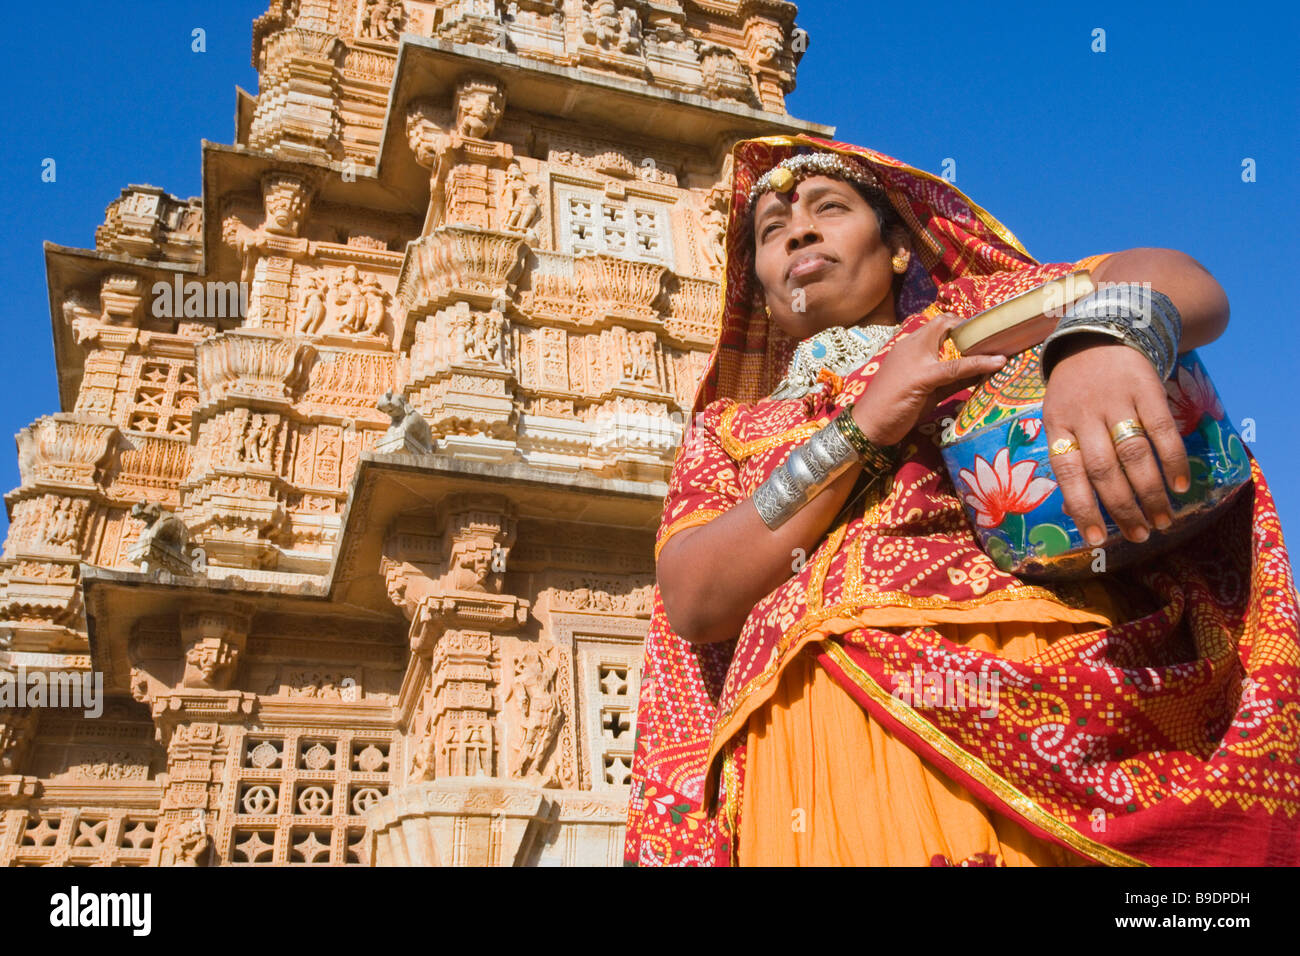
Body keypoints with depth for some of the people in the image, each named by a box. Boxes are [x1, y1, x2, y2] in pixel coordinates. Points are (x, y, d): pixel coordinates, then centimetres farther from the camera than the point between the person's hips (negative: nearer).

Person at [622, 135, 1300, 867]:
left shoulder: (982, 309, 20)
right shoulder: (726, 427, 22)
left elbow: (1178, 282, 4)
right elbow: (692, 602, 4)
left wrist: (1105, 338, -21)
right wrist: (860, 427, -4)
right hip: (825, 738, 1)